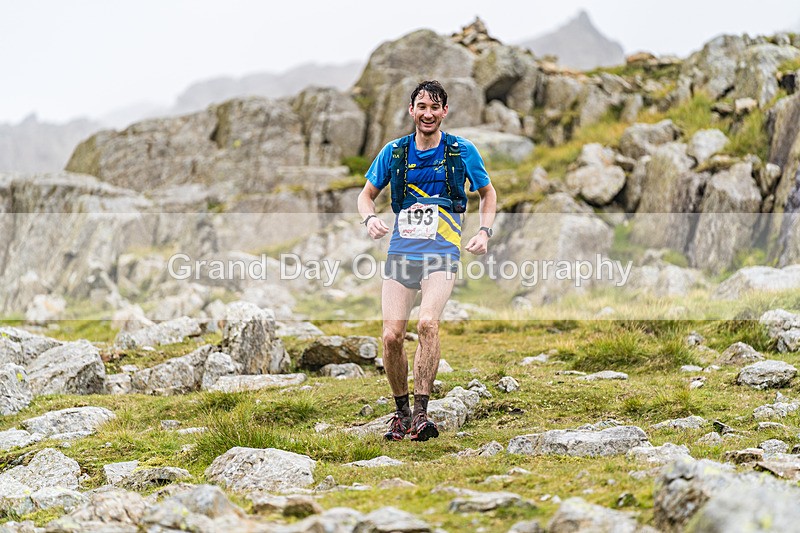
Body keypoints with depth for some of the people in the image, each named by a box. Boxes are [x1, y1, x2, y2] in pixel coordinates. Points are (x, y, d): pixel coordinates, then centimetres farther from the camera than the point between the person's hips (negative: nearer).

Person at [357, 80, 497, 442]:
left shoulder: (462, 151, 3)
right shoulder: (394, 152, 7)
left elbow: (488, 194, 18)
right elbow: (367, 194, 18)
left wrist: (484, 232, 2)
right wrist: (370, 219, -4)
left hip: (441, 253, -2)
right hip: (400, 251, 3)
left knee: (428, 323, -25)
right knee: (392, 335, -6)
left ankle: (421, 413, -23)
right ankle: (401, 412, 14)